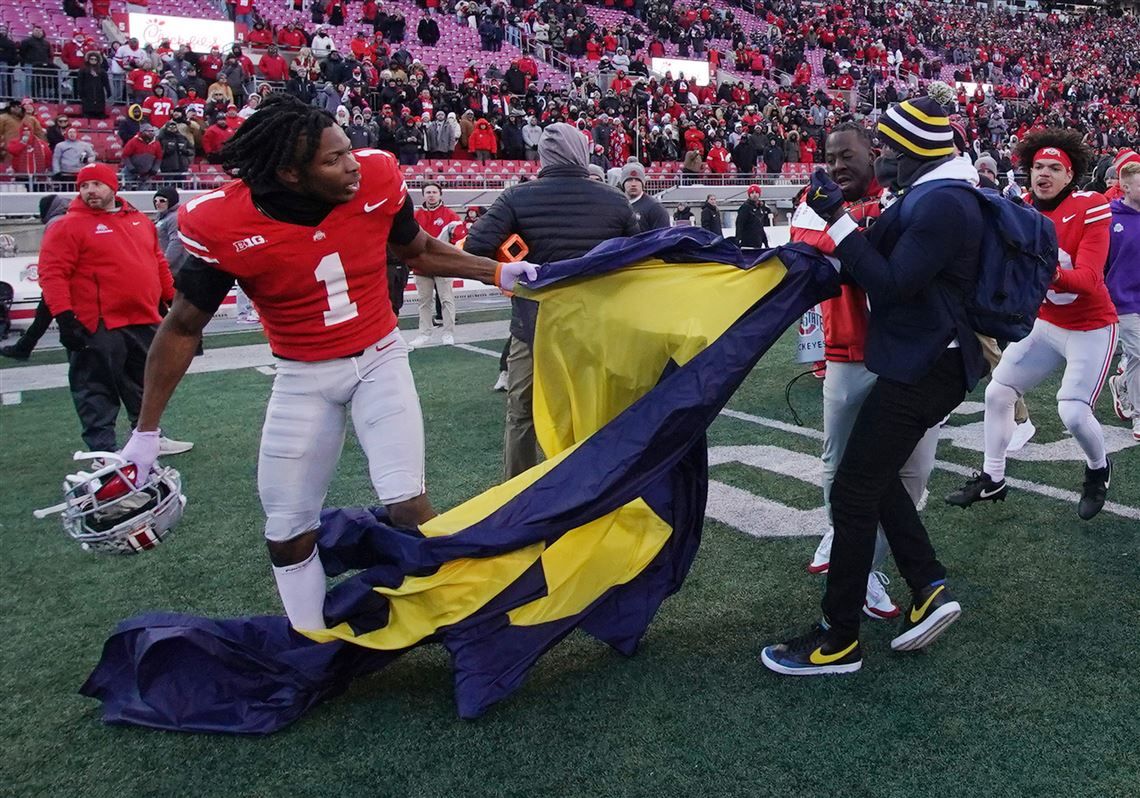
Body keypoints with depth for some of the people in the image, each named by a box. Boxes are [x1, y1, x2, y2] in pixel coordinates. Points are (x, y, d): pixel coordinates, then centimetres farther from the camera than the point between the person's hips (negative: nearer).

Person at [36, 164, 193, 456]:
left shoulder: (141, 221, 14)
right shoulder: (69, 226, -6)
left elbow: (158, 263, 22)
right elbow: (52, 273, -12)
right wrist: (64, 317, -19)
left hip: (144, 323, 6)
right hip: (98, 329, -6)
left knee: (146, 387, 17)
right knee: (98, 392, 1)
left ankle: (150, 438, 32)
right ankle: (104, 451, 9)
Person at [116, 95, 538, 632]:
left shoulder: (377, 177, -16)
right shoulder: (223, 225, -22)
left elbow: (420, 252, 6)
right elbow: (183, 328, -8)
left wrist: (496, 272, -3)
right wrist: (145, 432, -6)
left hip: (380, 358, 1)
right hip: (303, 377, 0)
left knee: (408, 509, -12)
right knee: (289, 534, 5)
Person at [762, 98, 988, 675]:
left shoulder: (943, 205, -18)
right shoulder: (936, 196, 13)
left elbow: (891, 284, -22)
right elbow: (895, 266, 16)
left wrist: (837, 219, -22)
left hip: (923, 368, -11)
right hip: (925, 361, 11)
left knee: (853, 491, -7)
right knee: (875, 475, 18)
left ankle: (839, 641, 2)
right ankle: (928, 589, 17)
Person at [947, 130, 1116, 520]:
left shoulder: (1092, 208, -19)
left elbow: (1089, 279, -29)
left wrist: (1054, 274, -47)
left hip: (1090, 327, -5)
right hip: (1044, 322, 5)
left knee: (1073, 412, -13)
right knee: (997, 393, 3)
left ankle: (1099, 469, 21)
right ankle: (992, 479, 20)